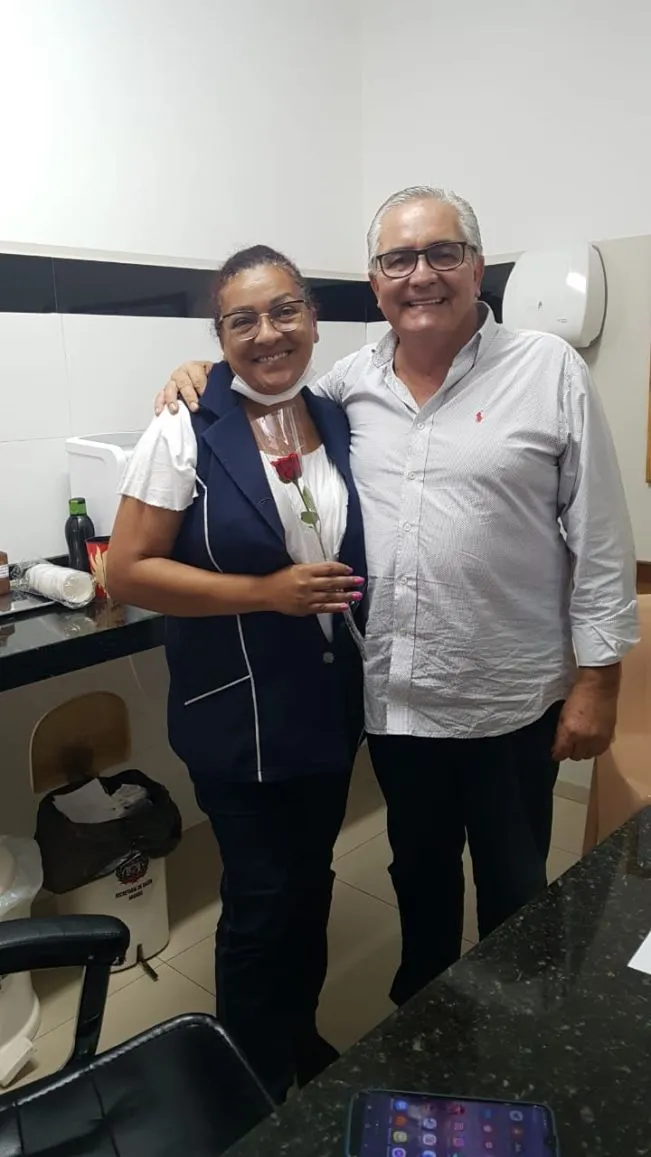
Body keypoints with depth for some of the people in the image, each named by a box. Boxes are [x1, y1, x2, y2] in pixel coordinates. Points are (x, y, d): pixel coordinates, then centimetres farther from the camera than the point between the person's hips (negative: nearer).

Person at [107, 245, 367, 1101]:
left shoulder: (339, 422, 2)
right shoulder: (187, 432, -14)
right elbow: (127, 571, -16)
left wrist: (350, 597, -1)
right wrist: (266, 593, -22)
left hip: (333, 705, 6)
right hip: (239, 718, -5)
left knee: (312, 882, 22)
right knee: (260, 900, 10)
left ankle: (302, 1038, 49)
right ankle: (258, 1086, 38)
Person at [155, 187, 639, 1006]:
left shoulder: (549, 370, -8)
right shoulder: (352, 382, 1)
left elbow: (601, 538, -7)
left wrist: (598, 678, -8)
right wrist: (200, 383, 0)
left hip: (510, 701, -3)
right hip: (393, 698, 4)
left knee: (514, 890, 17)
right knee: (418, 870, 25)